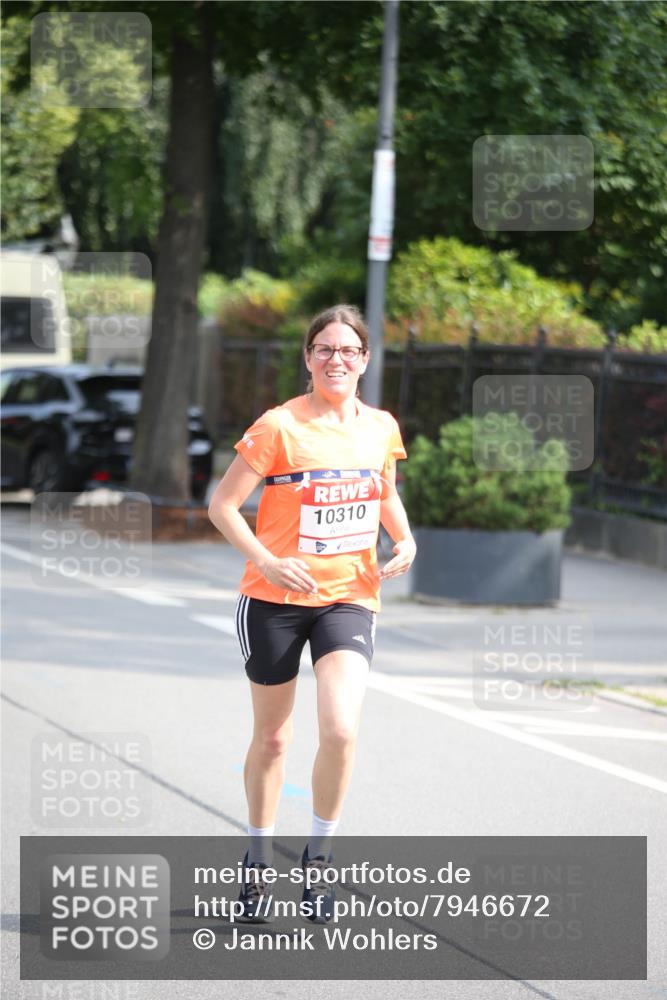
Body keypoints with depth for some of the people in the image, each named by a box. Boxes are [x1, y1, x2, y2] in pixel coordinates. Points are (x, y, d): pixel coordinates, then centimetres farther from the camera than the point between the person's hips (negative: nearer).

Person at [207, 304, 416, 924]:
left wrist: (404, 540, 2)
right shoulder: (280, 427, -10)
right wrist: (267, 561, -20)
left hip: (348, 599, 2)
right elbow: (222, 506, -8)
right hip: (275, 600, -2)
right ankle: (258, 860, 30)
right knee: (271, 738, 9)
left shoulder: (381, 427, 3)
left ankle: (318, 855, 3)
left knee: (340, 730, -17)